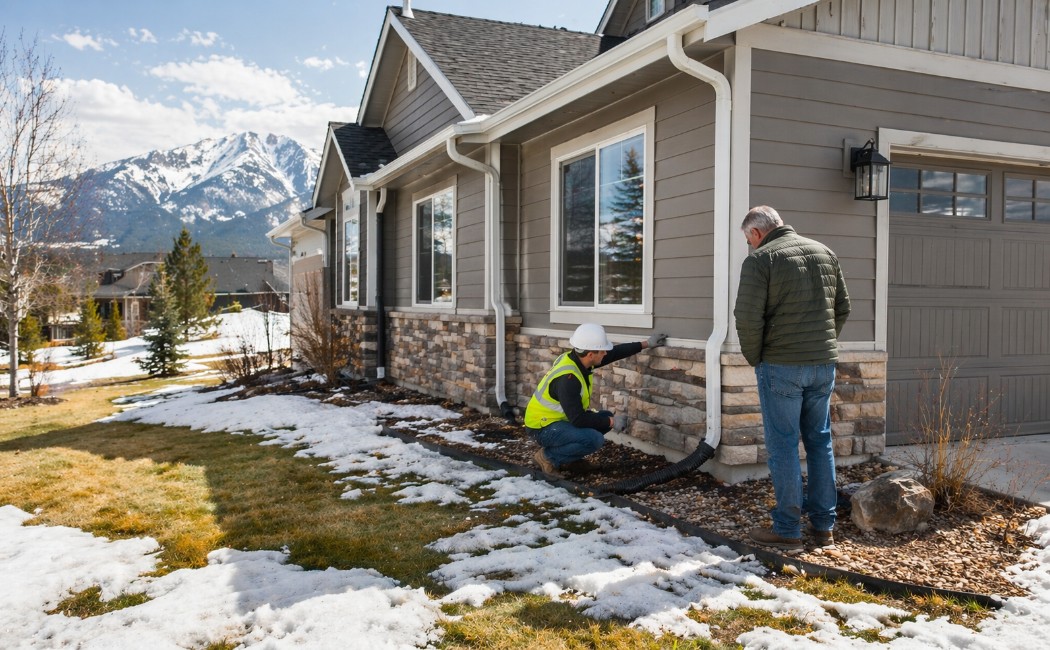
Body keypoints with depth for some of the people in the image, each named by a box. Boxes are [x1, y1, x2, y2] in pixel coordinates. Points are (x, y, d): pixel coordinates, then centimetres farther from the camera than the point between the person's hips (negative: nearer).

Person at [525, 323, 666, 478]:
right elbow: (578, 419, -29)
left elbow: (615, 353, 9)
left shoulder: (577, 358, -5)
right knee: (595, 439, -27)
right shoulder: (567, 378, -31)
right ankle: (548, 456, -8)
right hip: (543, 427, -9)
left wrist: (646, 344, 12)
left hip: (561, 418, 9)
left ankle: (565, 449, 12)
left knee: (607, 417, 8)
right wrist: (612, 421, -19)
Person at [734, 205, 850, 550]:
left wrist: (755, 358, -2)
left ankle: (787, 529, 7)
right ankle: (823, 525, 21)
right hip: (824, 365, 6)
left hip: (781, 366, -6)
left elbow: (748, 318, -16)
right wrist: (822, 345, 17)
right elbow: (842, 308, 14)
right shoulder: (825, 252, 12)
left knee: (783, 445, 1)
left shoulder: (760, 259, -9)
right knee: (820, 441, 14)